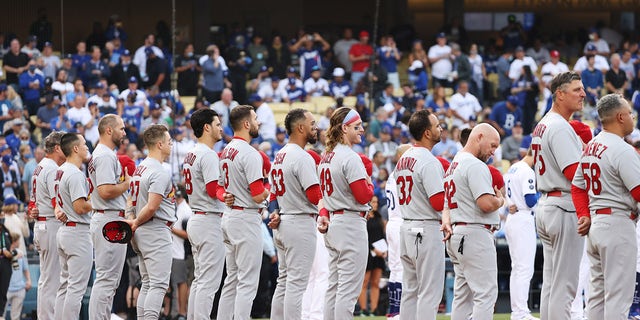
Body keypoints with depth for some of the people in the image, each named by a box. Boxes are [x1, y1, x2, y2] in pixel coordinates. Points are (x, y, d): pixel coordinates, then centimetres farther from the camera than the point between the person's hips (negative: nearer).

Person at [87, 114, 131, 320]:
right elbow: (106, 191, -24)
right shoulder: (106, 156, -14)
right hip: (110, 221, -11)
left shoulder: (100, 154, 20)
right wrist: (127, 184, -9)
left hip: (105, 221, 11)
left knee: (108, 279, 13)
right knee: (107, 279, -11)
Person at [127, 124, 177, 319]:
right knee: (159, 284, -11)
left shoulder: (139, 168, 14)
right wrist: (136, 224, -8)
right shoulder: (160, 172, -15)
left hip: (141, 233, 9)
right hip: (157, 231, -9)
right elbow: (152, 207, -22)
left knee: (147, 284, 13)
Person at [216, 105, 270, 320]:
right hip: (247, 219, -9)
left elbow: (221, 189, 19)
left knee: (232, 279, 14)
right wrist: (270, 188, -2)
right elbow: (258, 195, -20)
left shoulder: (226, 152, 12)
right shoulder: (249, 154, -16)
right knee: (248, 281, -7)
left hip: (229, 215, 9)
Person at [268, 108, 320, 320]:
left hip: (282, 224, 9)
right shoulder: (302, 157, -16)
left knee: (284, 281, 13)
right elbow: (315, 197, -20)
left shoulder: (279, 156, 14)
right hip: (300, 223, -9)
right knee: (297, 283, -8)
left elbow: (273, 194, 20)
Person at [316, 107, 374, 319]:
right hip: (352, 224, -10)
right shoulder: (350, 157, -15)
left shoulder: (326, 156, 13)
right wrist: (370, 184, 2)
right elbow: (363, 196, -17)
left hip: (333, 223, 10)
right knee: (348, 290, -9)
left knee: (334, 286, 13)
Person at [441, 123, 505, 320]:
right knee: (486, 293, -10)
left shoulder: (453, 165, 20)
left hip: (456, 236, 10)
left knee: (463, 295, 12)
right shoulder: (475, 165, -13)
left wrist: (446, 221, 2)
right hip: (475, 235, -10)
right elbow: (486, 204, -22)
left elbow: (445, 202, 20)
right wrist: (500, 201, -1)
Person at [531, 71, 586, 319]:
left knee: (551, 283, 12)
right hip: (564, 206, -10)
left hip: (545, 204, 10)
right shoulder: (560, 127, -15)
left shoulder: (542, 126, 16)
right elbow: (574, 171, -23)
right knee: (564, 284, -8)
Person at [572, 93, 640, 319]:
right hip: (618, 223, -9)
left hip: (595, 223, 9)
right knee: (618, 294, -8)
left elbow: (577, 186, 17)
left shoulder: (590, 147, 13)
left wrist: (584, 215, 8)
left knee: (598, 292, 13)